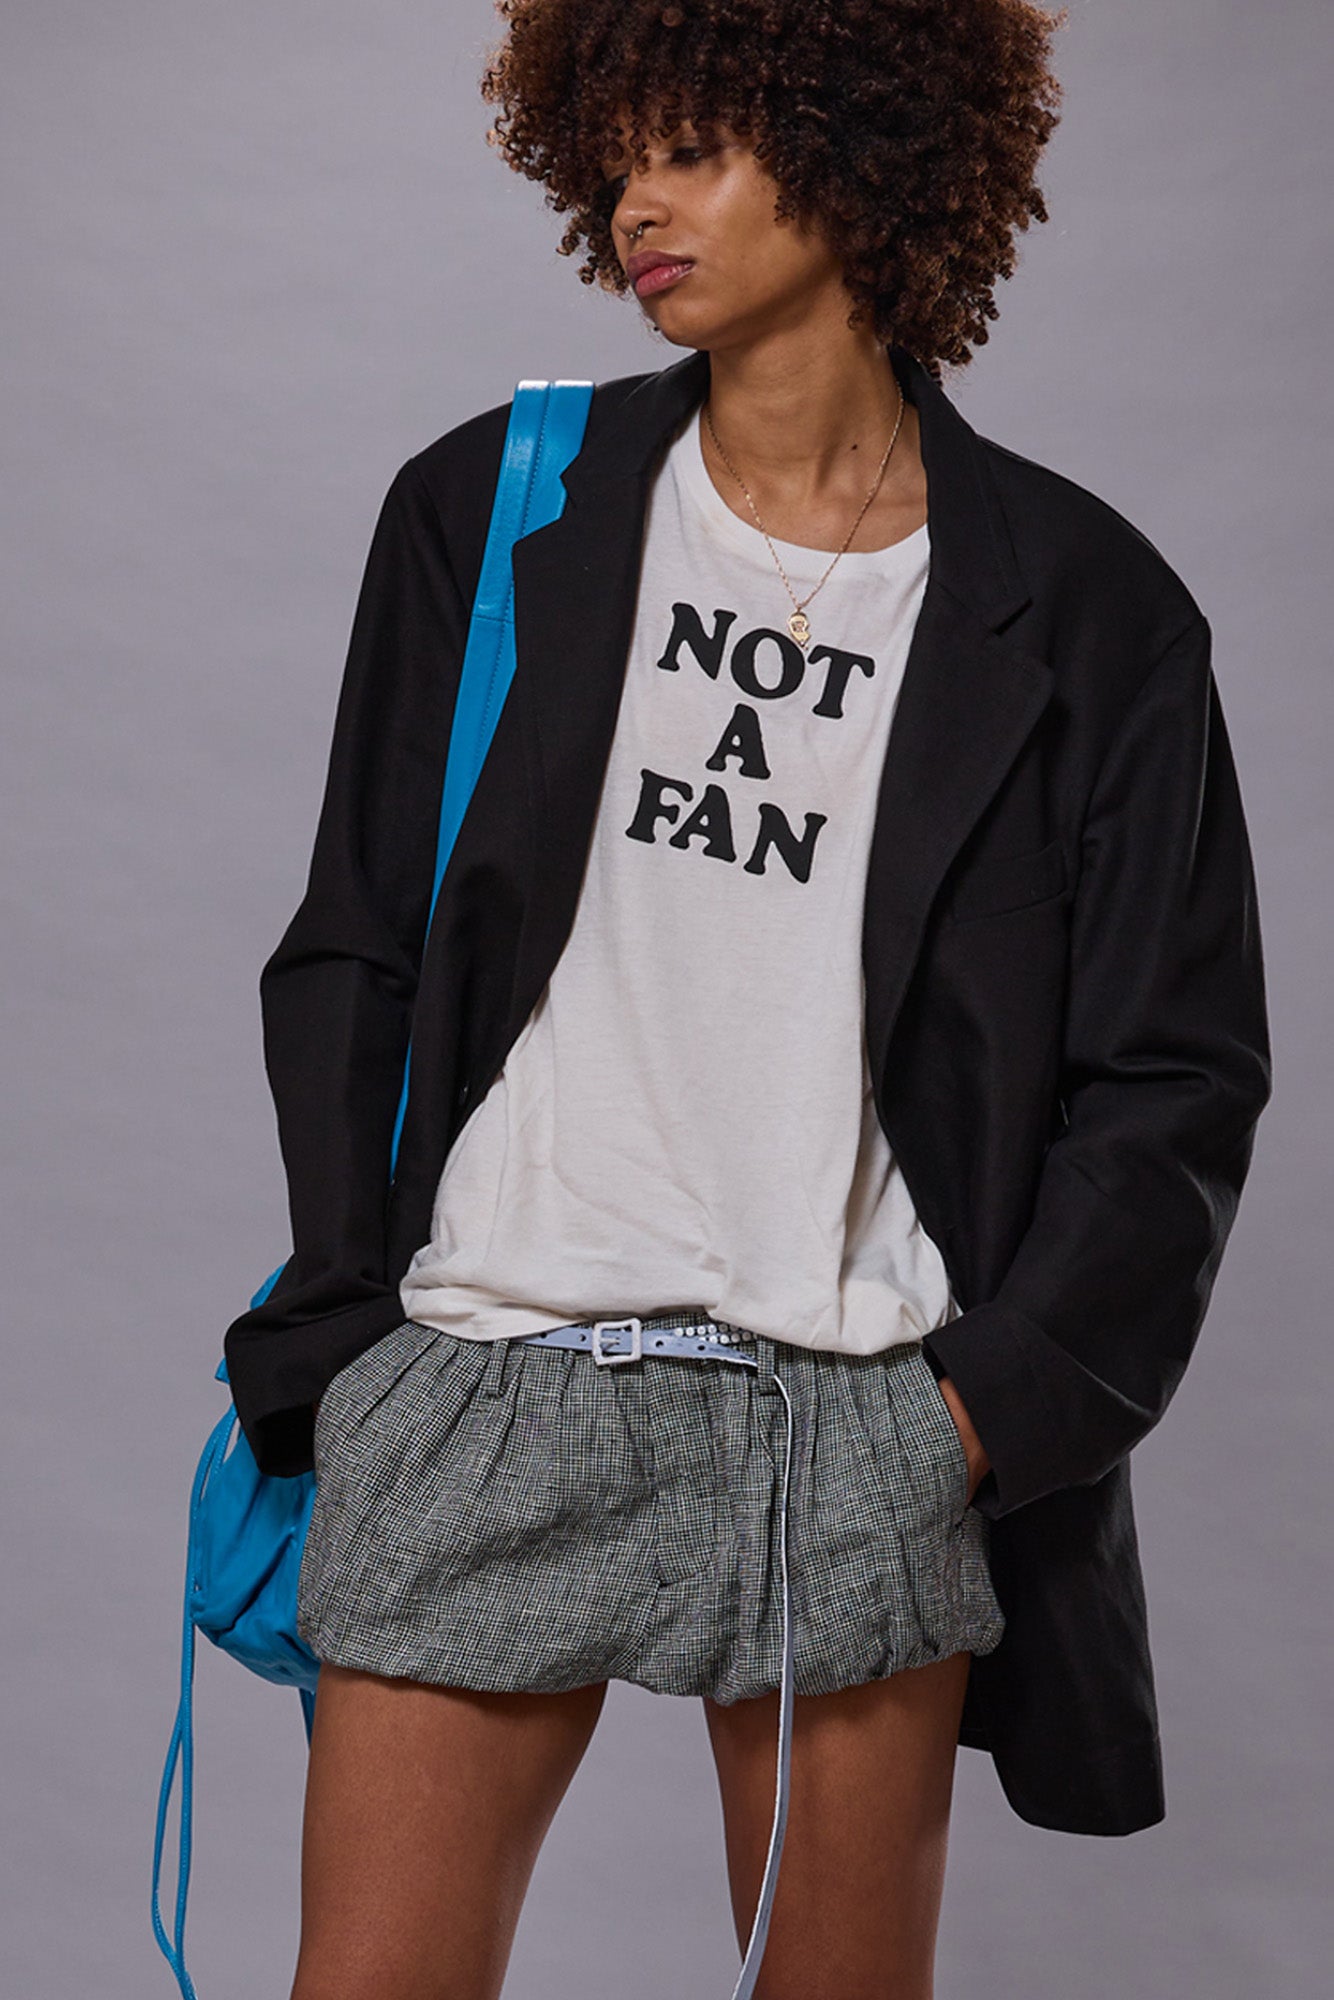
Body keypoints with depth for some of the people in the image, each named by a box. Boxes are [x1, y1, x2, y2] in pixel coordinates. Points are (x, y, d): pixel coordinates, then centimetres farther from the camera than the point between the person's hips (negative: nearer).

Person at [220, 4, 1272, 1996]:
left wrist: (989, 1407, -5)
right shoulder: (491, 515, 6)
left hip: (857, 1437, -1)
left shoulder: (1081, 610, 2)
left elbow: (1177, 1073, 4)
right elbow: (353, 956, 9)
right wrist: (340, 1345, 2)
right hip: (479, 1399, 1)